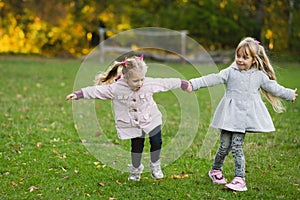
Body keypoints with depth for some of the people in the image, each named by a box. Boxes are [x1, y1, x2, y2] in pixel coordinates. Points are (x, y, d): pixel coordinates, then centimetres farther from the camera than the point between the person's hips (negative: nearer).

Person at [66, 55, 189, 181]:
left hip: (151, 119, 2)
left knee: (156, 142, 0)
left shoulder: (149, 83, -17)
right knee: (136, 146, 5)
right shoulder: (116, 88, -22)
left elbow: (166, 83, -4)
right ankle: (136, 170, 32)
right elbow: (97, 91, -17)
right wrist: (78, 94, -19)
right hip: (132, 124, -1)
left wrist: (184, 84, 4)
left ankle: (155, 166, 26)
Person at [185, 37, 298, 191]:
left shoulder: (259, 75, 8)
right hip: (229, 116, 0)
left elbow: (272, 87, 19)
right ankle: (215, 170, 29)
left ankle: (239, 179, -4)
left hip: (245, 117, 0)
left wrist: (290, 94, 26)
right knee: (224, 146, 4)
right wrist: (194, 84, -20)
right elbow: (213, 79, -9)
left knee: (237, 147, -7)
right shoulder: (230, 72, 1)